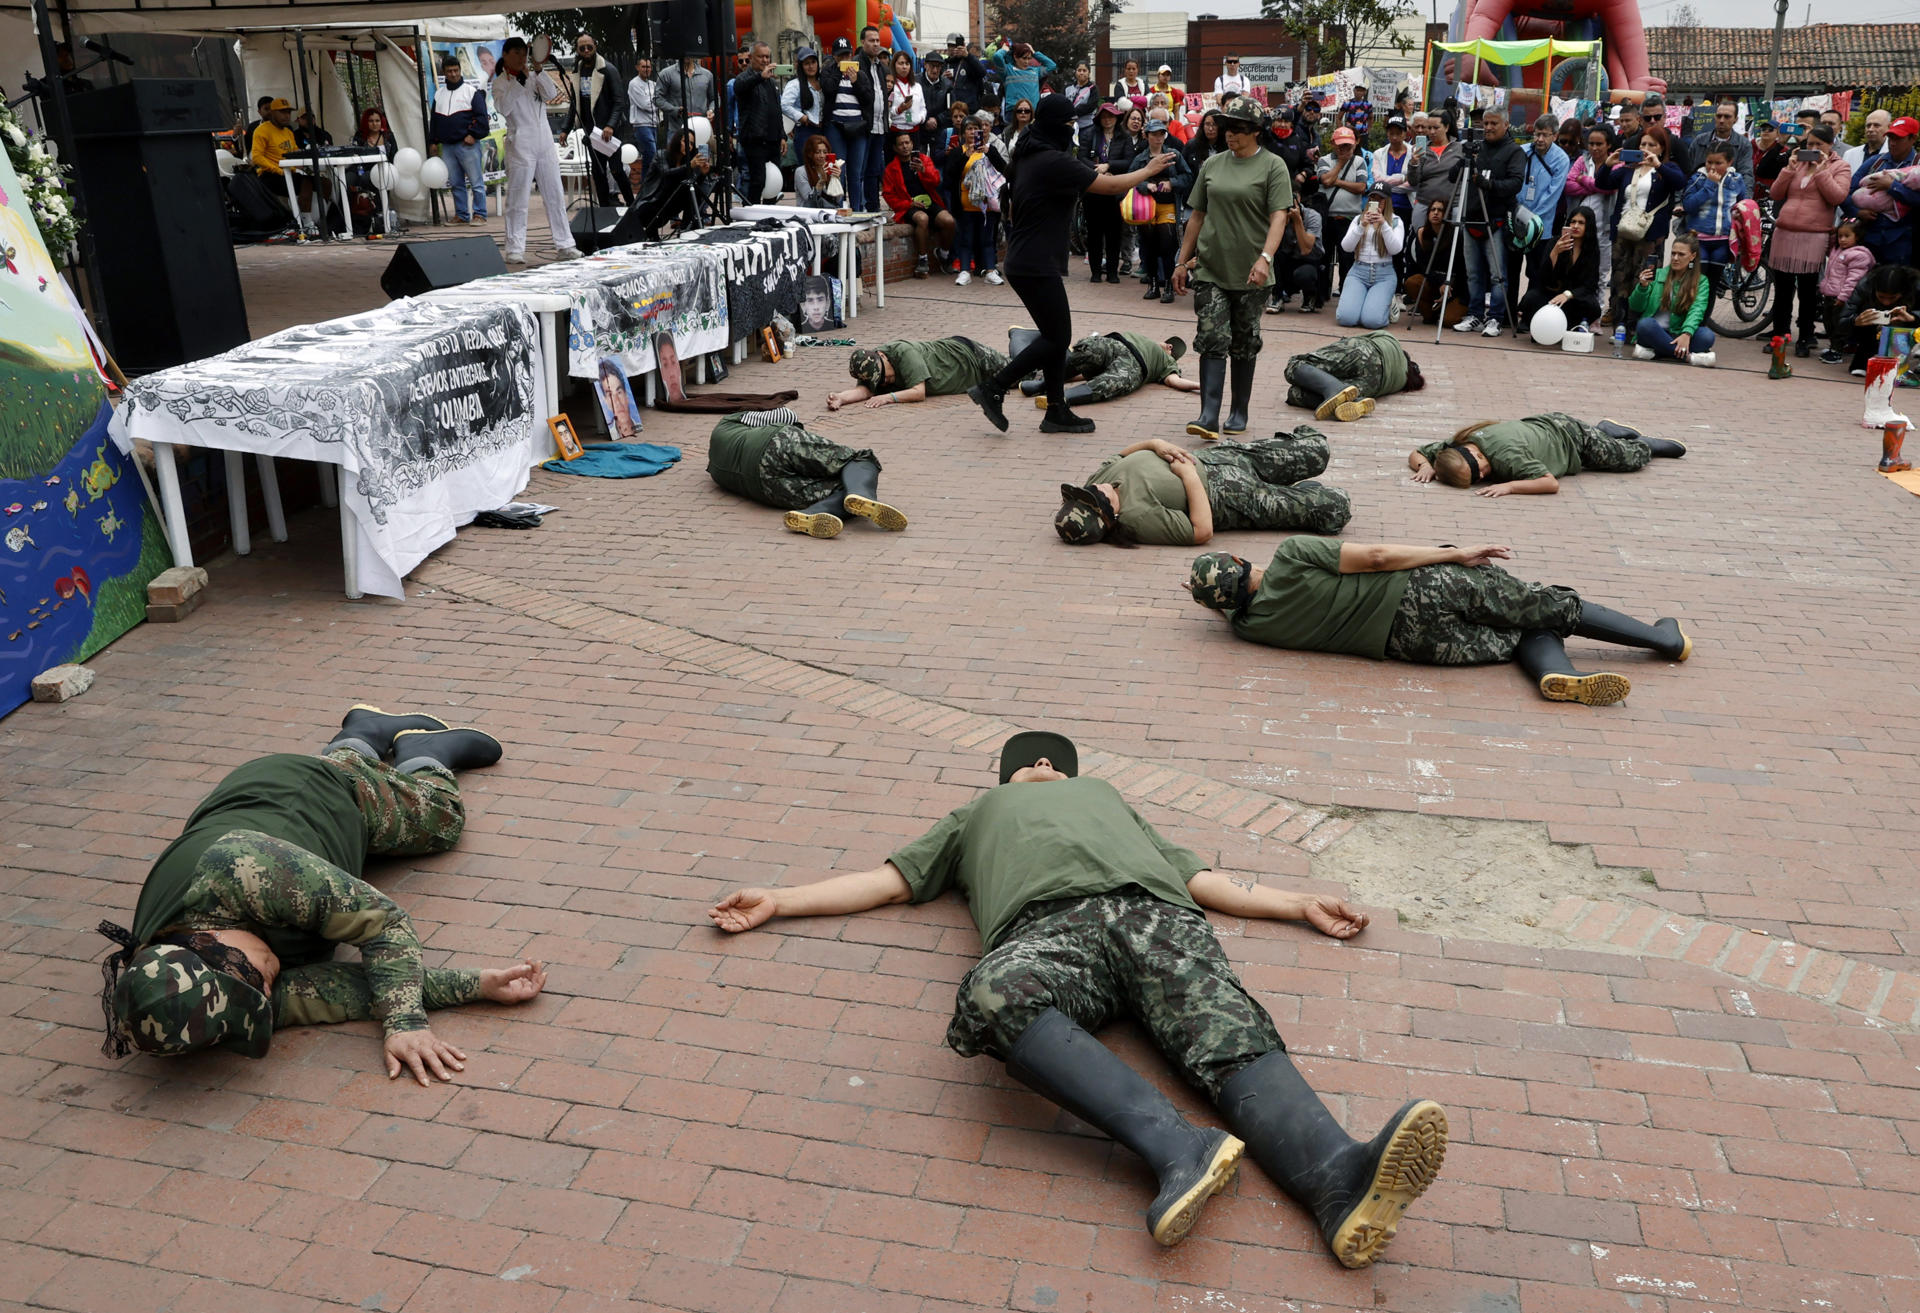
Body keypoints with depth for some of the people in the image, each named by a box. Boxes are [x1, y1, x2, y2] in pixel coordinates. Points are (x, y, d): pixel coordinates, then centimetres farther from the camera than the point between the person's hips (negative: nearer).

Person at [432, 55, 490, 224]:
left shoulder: (472, 91, -1)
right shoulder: (439, 94, 16)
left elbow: (481, 116, -5)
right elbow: (435, 120, 22)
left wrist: (473, 135, -13)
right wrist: (435, 141, 16)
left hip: (467, 145, -6)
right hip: (447, 146, 6)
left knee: (476, 181, -4)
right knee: (455, 183, 8)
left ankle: (479, 214, 1)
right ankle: (461, 215, 14)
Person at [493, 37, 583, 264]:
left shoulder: (534, 78, 15)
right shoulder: (501, 82, 3)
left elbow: (551, 94, 0)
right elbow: (503, 108, -14)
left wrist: (539, 71, -10)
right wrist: (519, 81, -15)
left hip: (545, 143, 5)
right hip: (520, 145, -5)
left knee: (555, 197, 6)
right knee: (518, 200, -5)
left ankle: (565, 245, 12)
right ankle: (515, 250, -2)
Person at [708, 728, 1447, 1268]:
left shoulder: (1107, 796, 44)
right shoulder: (979, 815, 42)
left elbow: (1200, 878, 36)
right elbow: (888, 881, 36)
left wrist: (1300, 905, 24)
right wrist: (776, 902, 27)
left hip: (1151, 907, 2)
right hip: (1050, 924, -1)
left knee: (1228, 1031, -29)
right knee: (995, 994, -38)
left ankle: (1337, 1181, -54)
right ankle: (1177, 1150, -51)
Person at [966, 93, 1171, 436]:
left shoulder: (1025, 157, 12)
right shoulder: (1055, 161, -17)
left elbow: (1012, 210, 22)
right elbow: (1112, 185, -14)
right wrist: (1149, 170, 1)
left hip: (1022, 262, 10)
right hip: (1038, 267, -10)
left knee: (1056, 335, 12)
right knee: (1057, 338, -4)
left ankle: (1057, 412, 15)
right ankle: (992, 389, -5)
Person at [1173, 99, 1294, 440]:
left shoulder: (1272, 167, -2)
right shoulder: (1212, 165, 11)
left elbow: (1278, 216, -12)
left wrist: (1265, 258, -26)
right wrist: (1183, 261, 14)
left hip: (1249, 273, -2)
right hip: (1210, 269, 2)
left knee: (1244, 344, 8)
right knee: (1212, 339, -8)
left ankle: (1239, 412, 19)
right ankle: (1209, 415, -14)